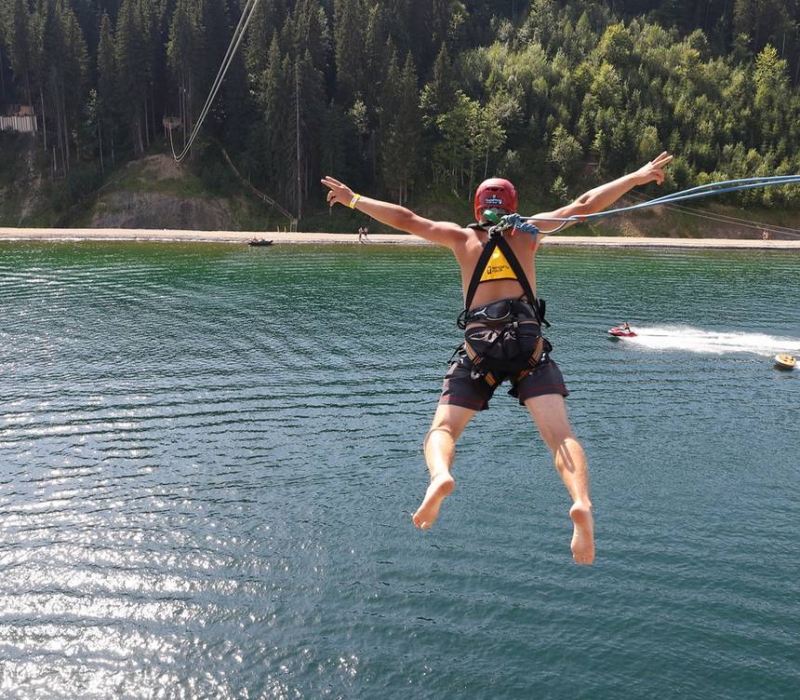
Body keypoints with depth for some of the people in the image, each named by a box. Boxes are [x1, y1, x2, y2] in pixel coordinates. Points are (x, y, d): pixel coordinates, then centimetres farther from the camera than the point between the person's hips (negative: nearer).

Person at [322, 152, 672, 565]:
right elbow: (585, 205, 16)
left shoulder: (463, 238, 17)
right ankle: (581, 502, -36)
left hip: (479, 348, 0)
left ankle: (440, 476, -33)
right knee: (559, 434, -9)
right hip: (529, 346, 0)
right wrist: (637, 177, 24)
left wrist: (354, 200, 26)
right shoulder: (529, 232, 18)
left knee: (442, 429, 1)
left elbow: (406, 220, 15)